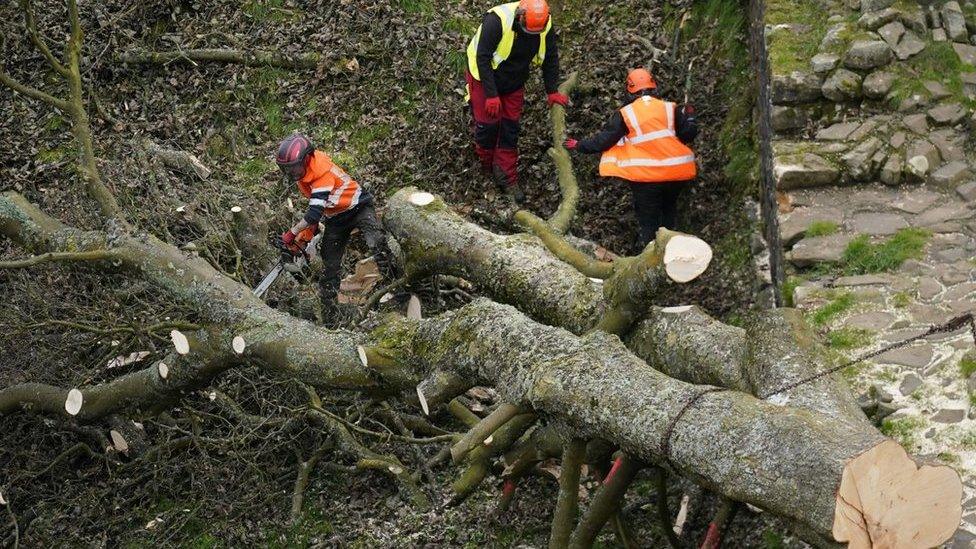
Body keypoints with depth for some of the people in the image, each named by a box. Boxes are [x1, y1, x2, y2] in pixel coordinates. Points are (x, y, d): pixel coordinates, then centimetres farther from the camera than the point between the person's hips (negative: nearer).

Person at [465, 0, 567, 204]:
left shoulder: (546, 26, -20)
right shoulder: (497, 21, -36)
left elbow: (550, 58, -2)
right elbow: (483, 59, -30)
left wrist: (552, 92, -2)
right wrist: (492, 95, -29)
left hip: (514, 84, 4)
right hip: (485, 79, -4)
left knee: (510, 129, 5)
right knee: (488, 124, -1)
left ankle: (508, 179, 12)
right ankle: (488, 165, 26)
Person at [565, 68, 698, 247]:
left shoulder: (625, 114, -1)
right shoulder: (670, 108, 4)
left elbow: (603, 140, 1)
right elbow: (688, 135, 6)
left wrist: (580, 146, 15)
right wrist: (689, 117, 25)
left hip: (645, 177, -3)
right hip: (677, 172, 3)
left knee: (648, 221, 8)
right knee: (669, 209, 27)